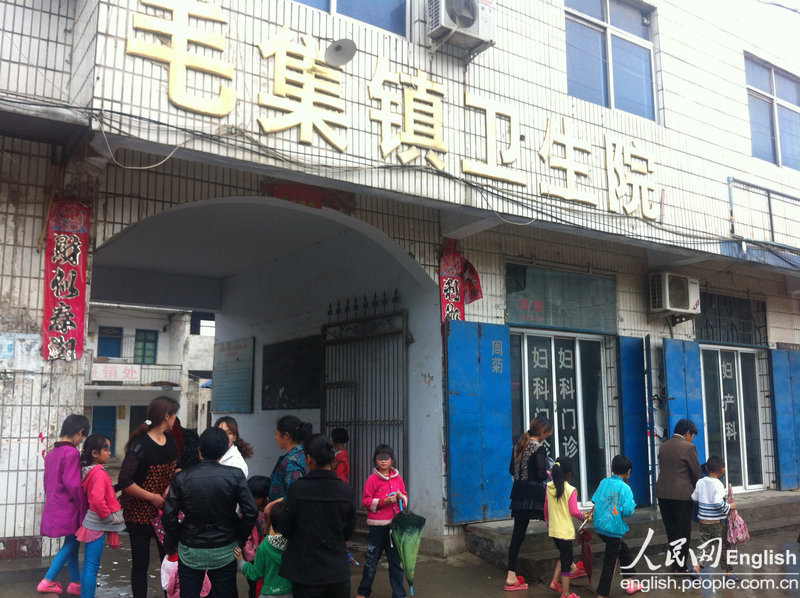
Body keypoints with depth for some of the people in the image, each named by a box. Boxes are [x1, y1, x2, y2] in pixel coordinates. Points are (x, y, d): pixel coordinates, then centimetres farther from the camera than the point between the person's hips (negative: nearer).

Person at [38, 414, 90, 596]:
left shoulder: (51, 452, 12)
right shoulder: (72, 452, -17)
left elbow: (47, 480, 18)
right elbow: (72, 483, -21)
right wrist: (83, 503, -11)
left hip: (54, 504, 9)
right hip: (68, 506, -9)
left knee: (72, 543, 14)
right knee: (70, 543, 1)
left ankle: (75, 583, 19)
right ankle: (48, 581, 1)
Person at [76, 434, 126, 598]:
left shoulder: (88, 471, 9)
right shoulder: (99, 474, -20)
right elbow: (97, 499, -32)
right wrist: (107, 516, -17)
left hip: (92, 523, 9)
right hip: (97, 526, -9)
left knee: (88, 565, 16)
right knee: (92, 566, -4)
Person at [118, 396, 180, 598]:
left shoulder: (170, 441, 4)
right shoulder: (140, 445, -20)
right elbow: (124, 482, -26)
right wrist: (153, 497, -20)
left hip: (163, 511, 6)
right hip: (139, 512, -6)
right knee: (140, 564, 9)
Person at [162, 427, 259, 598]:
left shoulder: (181, 478, -12)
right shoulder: (235, 475, -13)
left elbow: (169, 517, -10)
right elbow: (251, 512, -15)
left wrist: (173, 542, 6)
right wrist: (240, 538, 1)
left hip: (190, 552, 0)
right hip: (225, 551, 0)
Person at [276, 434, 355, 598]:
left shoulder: (297, 488, -17)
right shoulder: (346, 490, -7)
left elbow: (284, 530, -7)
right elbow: (348, 532, 4)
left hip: (306, 574, -2)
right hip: (338, 571, 3)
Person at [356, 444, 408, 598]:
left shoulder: (397, 478, 8)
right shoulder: (372, 479, -6)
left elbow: (405, 497, 17)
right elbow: (365, 501, -9)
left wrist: (401, 498, -6)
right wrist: (384, 501, -18)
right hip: (377, 526, -3)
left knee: (396, 560, 8)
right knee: (371, 559, 7)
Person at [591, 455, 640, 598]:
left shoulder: (603, 482, 3)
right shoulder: (625, 488, -13)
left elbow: (595, 502, 5)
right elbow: (628, 511, -19)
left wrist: (593, 515, 21)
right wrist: (632, 504, 1)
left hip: (599, 526, 7)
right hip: (614, 529, -7)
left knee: (624, 551, 25)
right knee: (610, 562, 5)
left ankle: (629, 583, 36)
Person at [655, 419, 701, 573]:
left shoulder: (663, 447, 9)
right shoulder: (688, 447, -10)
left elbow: (662, 469, 10)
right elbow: (696, 472, -5)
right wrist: (695, 490, 15)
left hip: (663, 493, 6)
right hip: (682, 494, -6)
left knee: (671, 530, 14)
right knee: (683, 531, 5)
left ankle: (675, 562, 23)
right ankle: (680, 566, 9)